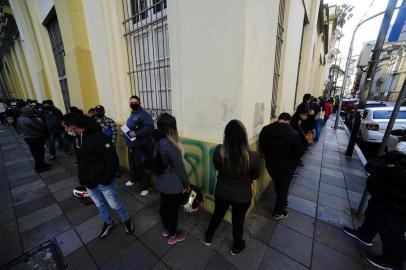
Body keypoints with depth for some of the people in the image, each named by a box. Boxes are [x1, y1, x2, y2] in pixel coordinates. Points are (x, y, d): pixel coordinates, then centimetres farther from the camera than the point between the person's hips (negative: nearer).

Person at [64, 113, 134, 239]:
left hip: (103, 181, -7)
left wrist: (106, 179, -22)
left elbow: (112, 159, -25)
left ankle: (126, 220, 38)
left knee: (115, 204, 12)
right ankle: (108, 222, 48)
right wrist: (83, 178, 9)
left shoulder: (98, 138, -27)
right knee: (99, 205, 24)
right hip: (88, 181, 8)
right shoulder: (77, 138, 2)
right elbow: (81, 159, 14)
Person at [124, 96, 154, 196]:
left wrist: (136, 133, -28)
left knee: (142, 166, -2)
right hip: (131, 144, 9)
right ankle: (133, 179, 47)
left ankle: (145, 187, 12)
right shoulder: (132, 114, 15)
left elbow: (150, 128, -28)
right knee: (132, 163, 24)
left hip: (140, 145, -9)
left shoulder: (144, 114, -15)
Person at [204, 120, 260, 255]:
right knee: (238, 220, 25)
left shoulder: (218, 150, -24)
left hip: (221, 192, 2)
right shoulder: (253, 156, -27)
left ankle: (208, 238, 54)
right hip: (242, 195, -1)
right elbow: (255, 176, -7)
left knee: (217, 214, 28)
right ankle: (236, 247, 53)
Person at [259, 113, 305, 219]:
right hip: (287, 167, -3)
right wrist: (294, 162, 7)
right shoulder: (293, 133, -24)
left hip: (271, 165, 4)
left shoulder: (265, 130, -12)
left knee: (278, 186, 28)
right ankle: (278, 212, 34)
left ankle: (282, 202, 54)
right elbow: (300, 152, -13)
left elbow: (261, 148, -1)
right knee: (283, 188, 17)